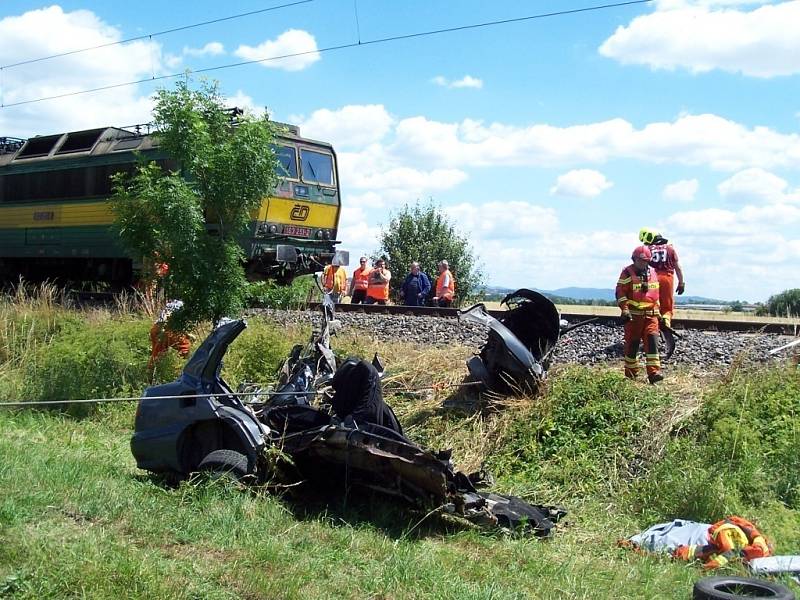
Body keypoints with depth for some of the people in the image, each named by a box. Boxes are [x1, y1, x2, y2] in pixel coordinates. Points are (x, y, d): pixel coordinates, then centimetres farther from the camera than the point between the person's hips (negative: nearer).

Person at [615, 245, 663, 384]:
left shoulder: (652, 272, 13)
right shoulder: (627, 273, -4)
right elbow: (620, 293, -8)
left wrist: (657, 311, 22)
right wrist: (625, 310, -16)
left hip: (650, 315, 4)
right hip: (634, 315, -4)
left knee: (652, 341, -9)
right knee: (632, 344, 3)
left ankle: (654, 372, -14)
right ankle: (631, 374, 14)